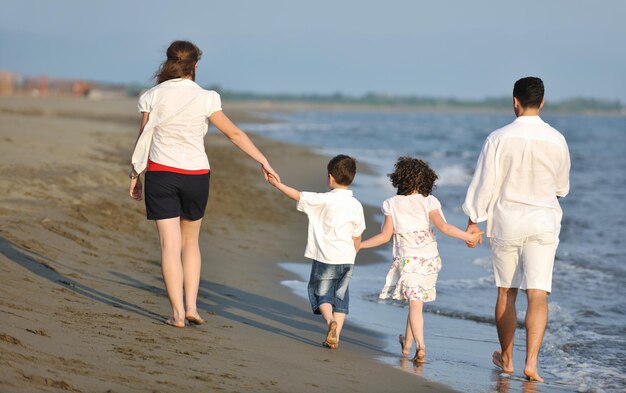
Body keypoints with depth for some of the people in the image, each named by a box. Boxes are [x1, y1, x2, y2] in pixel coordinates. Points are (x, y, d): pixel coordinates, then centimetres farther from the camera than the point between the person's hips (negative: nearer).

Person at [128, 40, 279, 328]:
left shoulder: (152, 97, -2)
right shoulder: (205, 99, -4)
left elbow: (143, 139, 2)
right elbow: (234, 134, -1)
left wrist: (135, 175, 12)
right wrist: (264, 163, 5)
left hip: (160, 173, 0)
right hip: (195, 175, 1)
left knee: (170, 245, 1)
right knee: (190, 242, 17)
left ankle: (178, 313, -3)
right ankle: (191, 307, 11)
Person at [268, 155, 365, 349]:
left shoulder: (325, 200, -11)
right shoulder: (356, 205, 3)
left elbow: (299, 196, -4)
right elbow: (357, 238, 8)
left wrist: (278, 184, 9)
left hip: (325, 258, -4)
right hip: (347, 260, 4)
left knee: (322, 293, 8)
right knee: (340, 297, 11)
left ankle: (330, 321, -17)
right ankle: (335, 336, 6)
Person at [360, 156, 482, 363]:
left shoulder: (393, 204, -4)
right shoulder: (428, 202, -3)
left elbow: (385, 236, -2)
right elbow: (444, 227, -14)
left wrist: (359, 245, 9)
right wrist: (469, 236, -9)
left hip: (407, 260, -2)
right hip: (429, 260, 2)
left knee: (414, 304, -3)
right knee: (416, 302, 13)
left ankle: (420, 346, -18)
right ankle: (407, 343, 26)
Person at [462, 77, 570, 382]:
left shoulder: (499, 138, -9)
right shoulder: (556, 140, -3)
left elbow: (484, 184, -6)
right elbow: (562, 187, 11)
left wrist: (473, 221, 5)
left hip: (506, 222, 0)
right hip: (543, 224, 0)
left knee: (506, 292, 14)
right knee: (538, 295, -3)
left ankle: (506, 358, 27)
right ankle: (531, 361, -15)